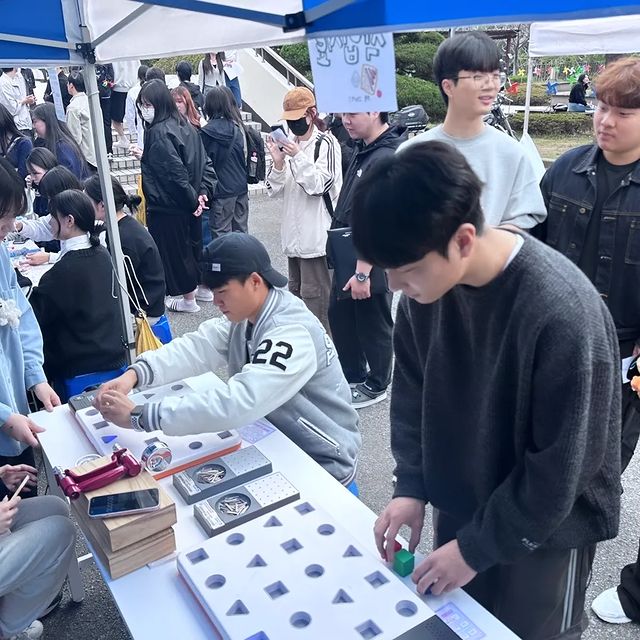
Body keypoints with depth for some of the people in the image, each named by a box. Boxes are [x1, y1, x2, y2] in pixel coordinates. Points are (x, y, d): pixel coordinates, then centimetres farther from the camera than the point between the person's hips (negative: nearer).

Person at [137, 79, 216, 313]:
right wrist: (202, 193, -3)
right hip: (189, 204, 8)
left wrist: (192, 198, -15)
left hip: (167, 206, -8)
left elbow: (175, 171, -24)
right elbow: (205, 162, 3)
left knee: (175, 249, 6)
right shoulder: (185, 127, 5)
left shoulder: (157, 133, -19)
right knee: (193, 243, 21)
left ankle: (188, 298, 18)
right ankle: (203, 286, 36)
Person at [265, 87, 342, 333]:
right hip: (294, 233, 8)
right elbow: (275, 190, 10)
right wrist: (278, 163, -7)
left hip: (317, 235, -8)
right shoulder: (290, 144, 13)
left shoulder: (326, 143, -8)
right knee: (295, 291, 17)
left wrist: (298, 157, -18)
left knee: (314, 295, -6)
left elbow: (319, 185, -14)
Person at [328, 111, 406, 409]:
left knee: (372, 323, 8)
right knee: (339, 314, 19)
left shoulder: (387, 158, -24)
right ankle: (353, 375, 37)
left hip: (371, 260, -9)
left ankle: (376, 385, 28)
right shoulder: (363, 148, 7)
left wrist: (362, 272, -26)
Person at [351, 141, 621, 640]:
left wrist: (478, 547, -14)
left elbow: (560, 470, -23)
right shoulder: (429, 278, -15)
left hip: (544, 525, -5)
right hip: (459, 504, 5)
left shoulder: (561, 313, -33)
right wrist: (411, 485, -7)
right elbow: (412, 384, 0)